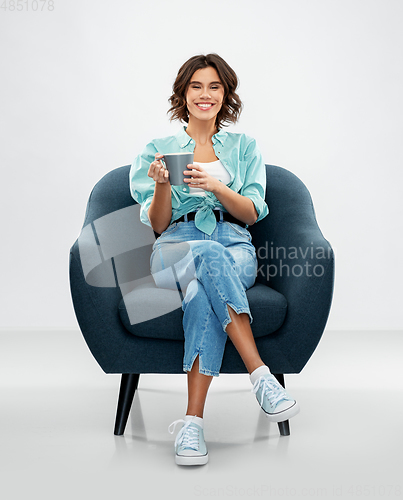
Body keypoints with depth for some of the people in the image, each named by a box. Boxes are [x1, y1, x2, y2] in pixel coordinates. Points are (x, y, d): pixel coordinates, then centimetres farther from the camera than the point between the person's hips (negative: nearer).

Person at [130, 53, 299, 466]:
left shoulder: (244, 147, 19)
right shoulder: (158, 149, 17)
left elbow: (251, 214, 6)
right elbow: (158, 225, 8)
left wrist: (216, 186, -13)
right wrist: (162, 184, -13)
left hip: (235, 248, 1)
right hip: (176, 247, 0)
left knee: (202, 292, -38)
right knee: (209, 255, -40)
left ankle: (193, 420, -40)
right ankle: (260, 375, -44)